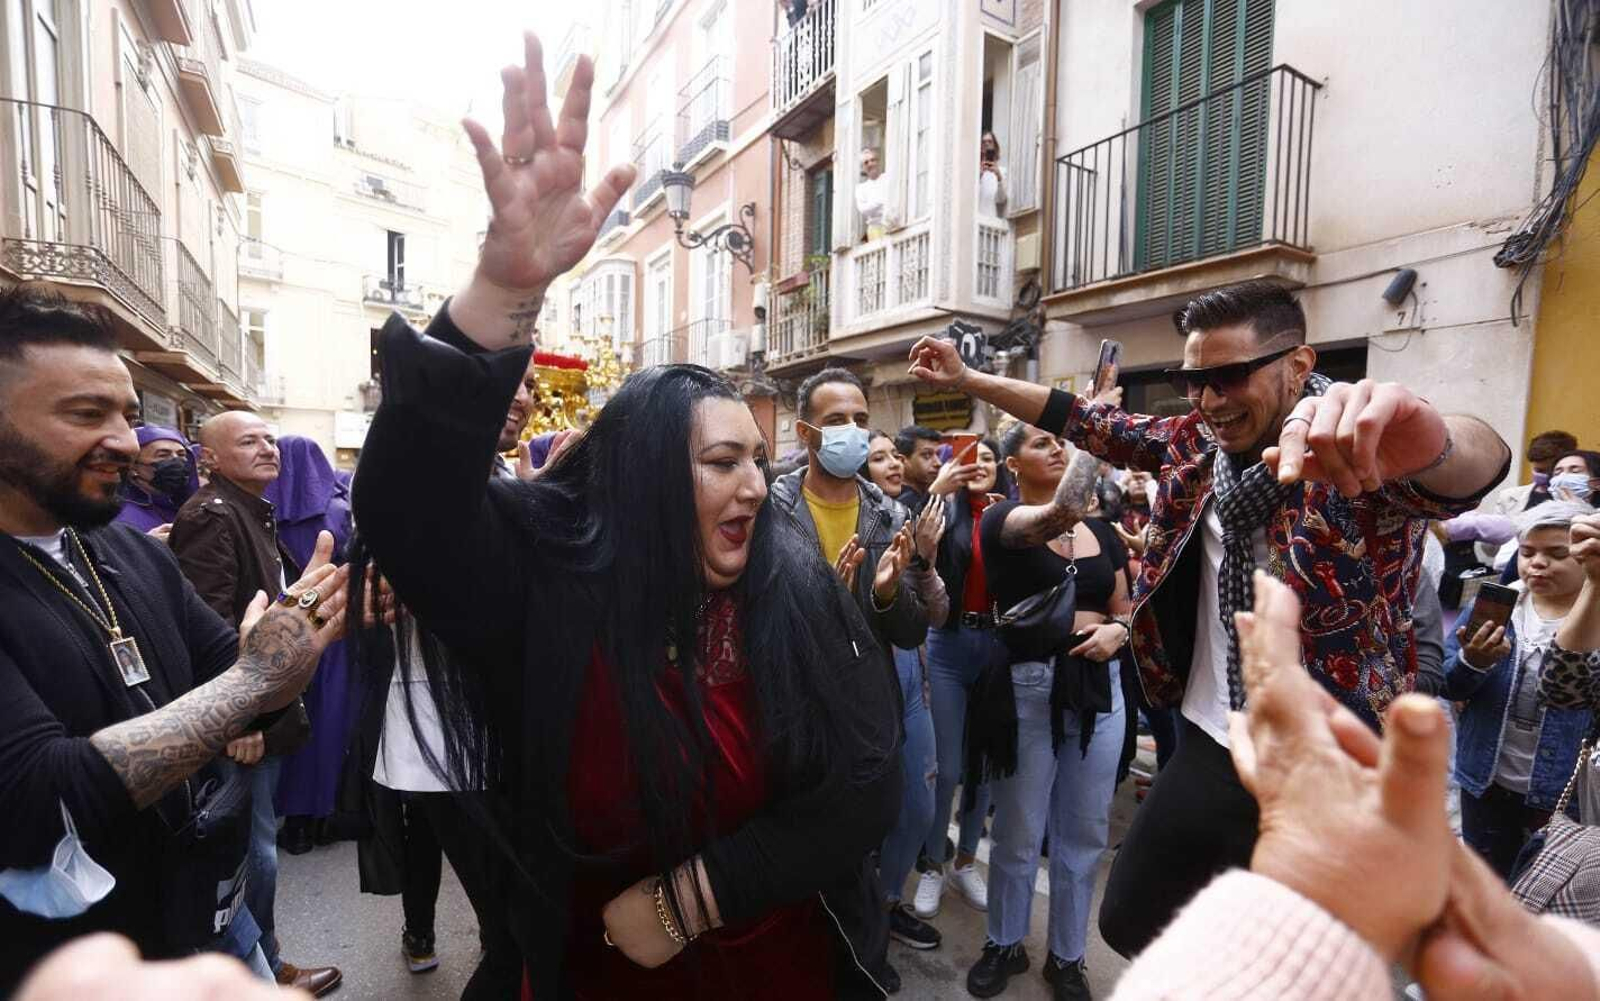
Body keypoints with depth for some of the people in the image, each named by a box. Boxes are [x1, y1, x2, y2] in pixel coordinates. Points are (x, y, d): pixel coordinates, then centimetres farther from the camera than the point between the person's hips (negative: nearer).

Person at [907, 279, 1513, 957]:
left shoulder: (1365, 460, -16)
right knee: (1128, 923, 16)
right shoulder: (1192, 442, -1)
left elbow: (1477, 461, -36)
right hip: (1210, 753, 5)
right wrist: (964, 379, 8)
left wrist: (1428, 437, -60)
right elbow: (1088, 421, 8)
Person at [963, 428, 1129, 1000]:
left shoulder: (1101, 531, 10)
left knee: (1085, 834, 16)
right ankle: (1004, 944, 37)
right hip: (1028, 685, -4)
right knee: (1019, 833, 12)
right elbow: (1061, 513, -32)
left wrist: (1116, 630, -7)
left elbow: (1125, 609, 15)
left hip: (1100, 684, 5)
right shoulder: (1001, 521, -8)